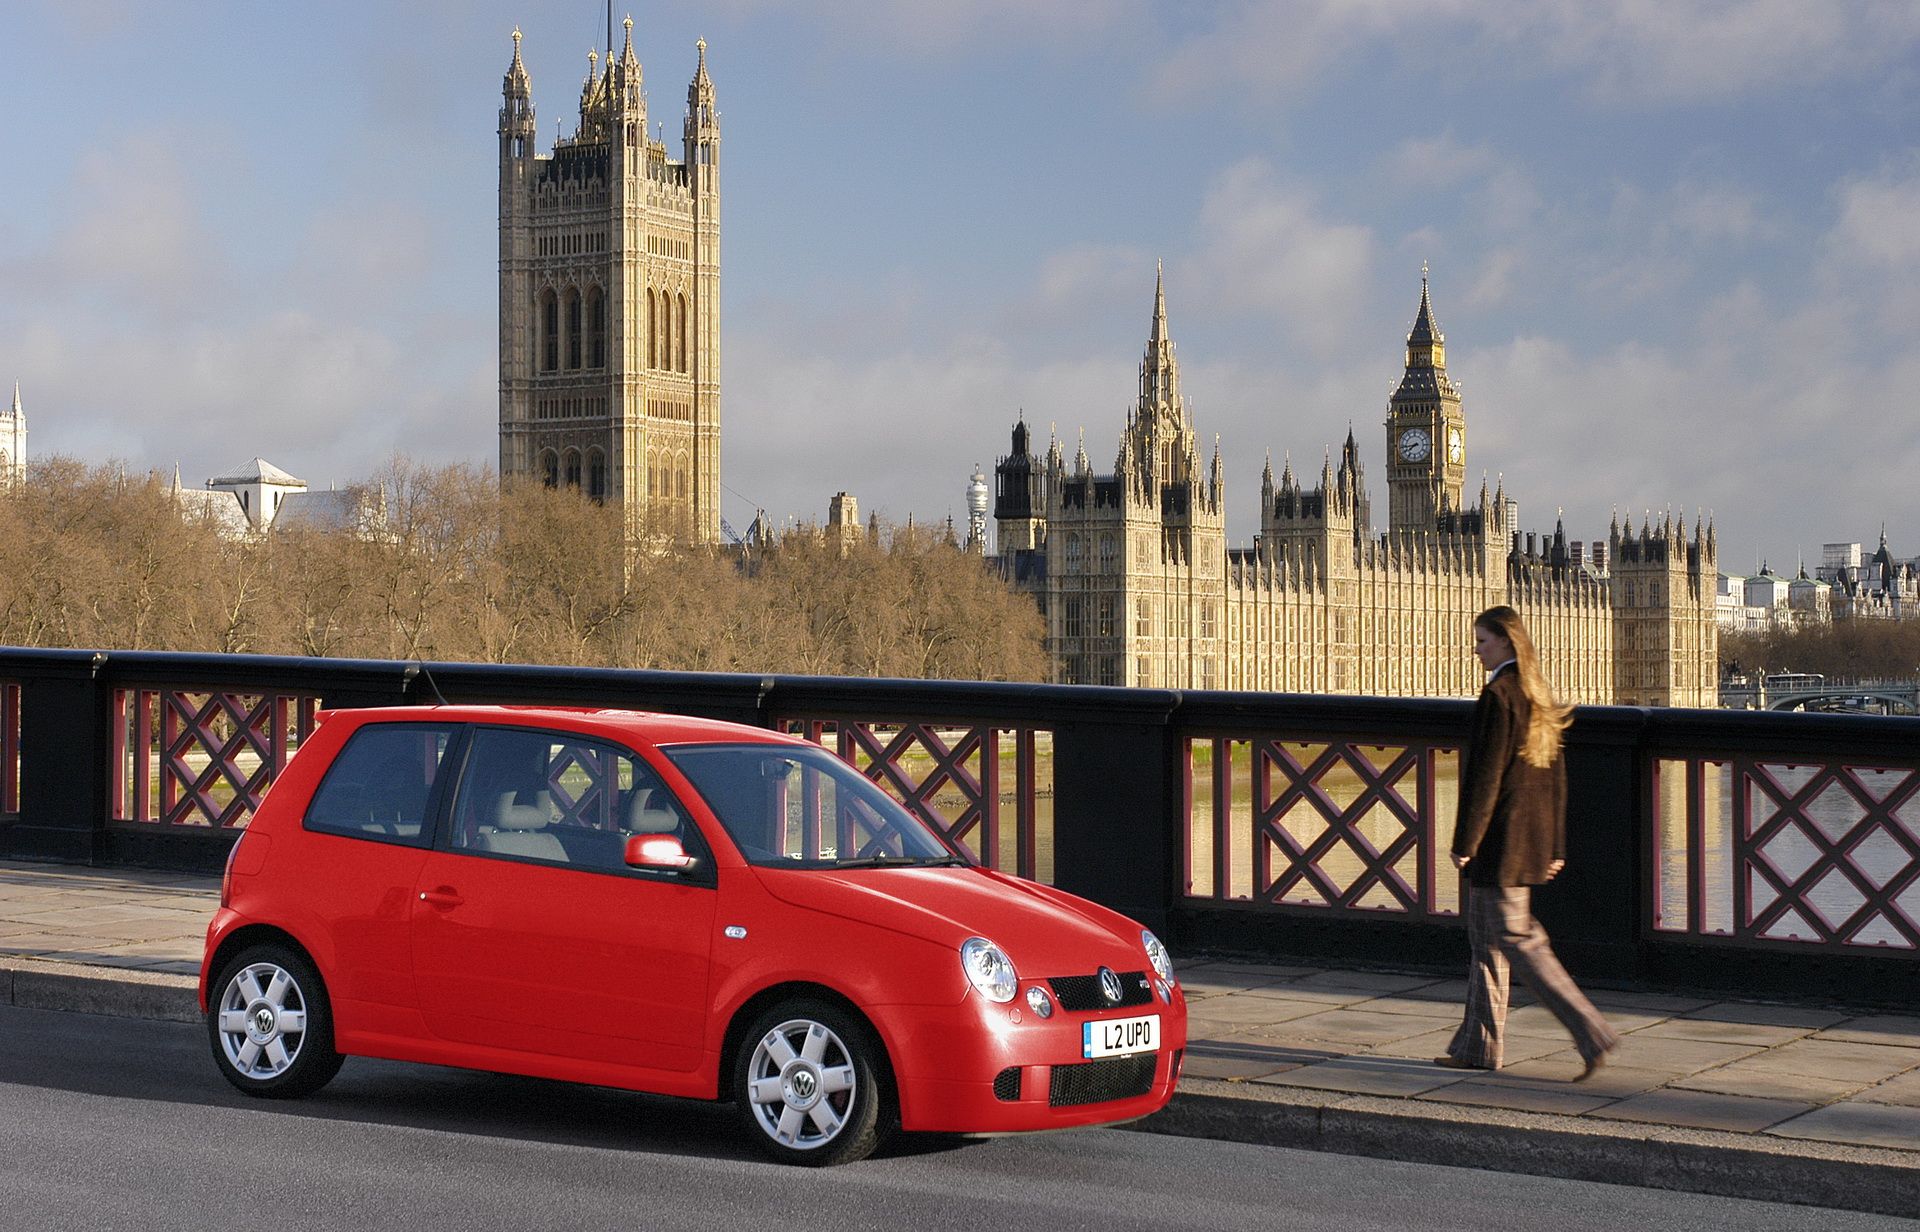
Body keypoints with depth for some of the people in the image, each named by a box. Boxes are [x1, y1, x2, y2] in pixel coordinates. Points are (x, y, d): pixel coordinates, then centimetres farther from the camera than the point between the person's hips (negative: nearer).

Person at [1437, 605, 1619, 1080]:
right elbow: (1555, 776, 14)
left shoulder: (1498, 695, -16)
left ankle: (1592, 1033, -9)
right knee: (1485, 937, 15)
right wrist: (1555, 845, 17)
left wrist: (1464, 842, -14)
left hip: (1502, 838, -9)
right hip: (1534, 837, 9)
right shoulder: (1540, 697, 11)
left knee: (1516, 939, -5)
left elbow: (1485, 774, -18)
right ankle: (1477, 1046, 20)